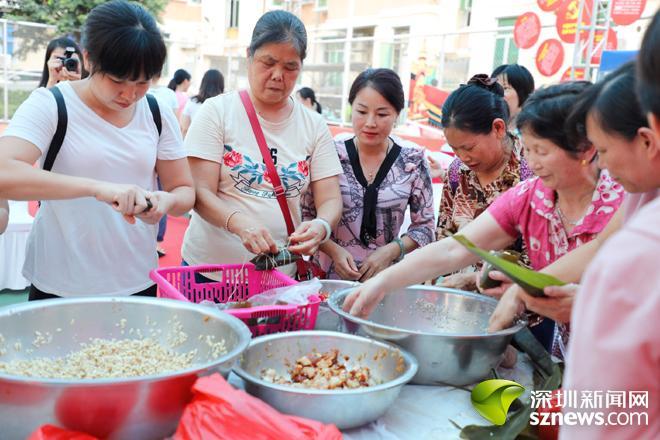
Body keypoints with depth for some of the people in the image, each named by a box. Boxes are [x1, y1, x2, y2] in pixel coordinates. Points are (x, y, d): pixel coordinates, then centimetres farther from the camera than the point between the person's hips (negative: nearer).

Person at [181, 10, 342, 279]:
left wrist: (321, 226, -25)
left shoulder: (314, 126, 1)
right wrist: (240, 224, -31)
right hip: (210, 268, -2)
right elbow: (200, 192, -12)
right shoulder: (218, 111, -6)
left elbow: (330, 200, -1)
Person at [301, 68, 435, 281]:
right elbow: (305, 215, 4)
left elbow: (425, 226, 7)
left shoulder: (413, 163, 0)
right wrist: (333, 249, -10)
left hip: (387, 278, 1)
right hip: (330, 276, 0)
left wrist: (391, 250, -8)